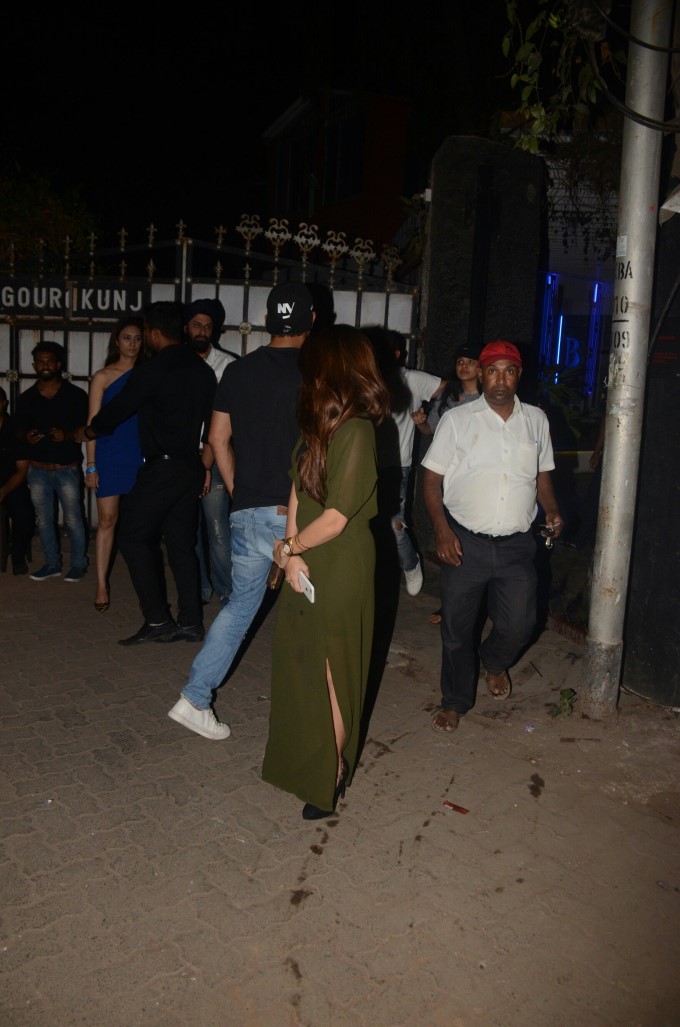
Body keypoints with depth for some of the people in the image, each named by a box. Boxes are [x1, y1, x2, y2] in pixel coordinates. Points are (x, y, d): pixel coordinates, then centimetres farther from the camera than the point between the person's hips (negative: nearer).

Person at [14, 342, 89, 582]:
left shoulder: (76, 395, -2)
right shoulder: (26, 398, 8)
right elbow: (18, 430, 13)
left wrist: (66, 435, -21)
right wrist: (26, 437, -9)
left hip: (68, 469, -3)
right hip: (37, 470, 3)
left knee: (73, 520, -1)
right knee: (44, 520, 9)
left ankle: (79, 564, 13)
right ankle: (52, 564, 22)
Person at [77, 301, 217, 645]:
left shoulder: (151, 371, -12)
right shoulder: (202, 370, 9)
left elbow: (116, 411, -2)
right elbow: (214, 424, 13)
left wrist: (87, 432, 17)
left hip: (161, 468, -7)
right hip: (191, 468, 7)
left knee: (134, 538, 2)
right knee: (182, 543, 11)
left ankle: (157, 620, 0)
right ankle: (190, 622, 13)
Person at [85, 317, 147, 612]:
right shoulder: (103, 377, 3)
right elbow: (93, 423, 1)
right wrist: (91, 465, -4)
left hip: (142, 457, 2)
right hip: (110, 457, -1)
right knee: (107, 520, 1)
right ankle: (101, 586, 7)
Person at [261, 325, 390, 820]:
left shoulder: (355, 431, -21)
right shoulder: (320, 424, 6)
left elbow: (335, 519, -22)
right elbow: (297, 488, 4)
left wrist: (288, 548, -7)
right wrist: (293, 554, -8)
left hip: (339, 572, -8)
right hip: (306, 569, 8)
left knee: (329, 674, 8)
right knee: (301, 667, 20)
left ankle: (332, 773, 30)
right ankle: (308, 756, 42)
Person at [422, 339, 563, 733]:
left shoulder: (536, 420, 7)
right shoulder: (457, 420, -2)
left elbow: (542, 475, 17)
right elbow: (432, 479, -2)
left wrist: (552, 510, -2)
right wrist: (442, 530, -13)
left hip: (517, 544, 2)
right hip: (465, 542, -2)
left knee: (519, 624, 1)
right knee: (457, 627, 7)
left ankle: (495, 662, 37)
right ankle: (456, 701, 29)